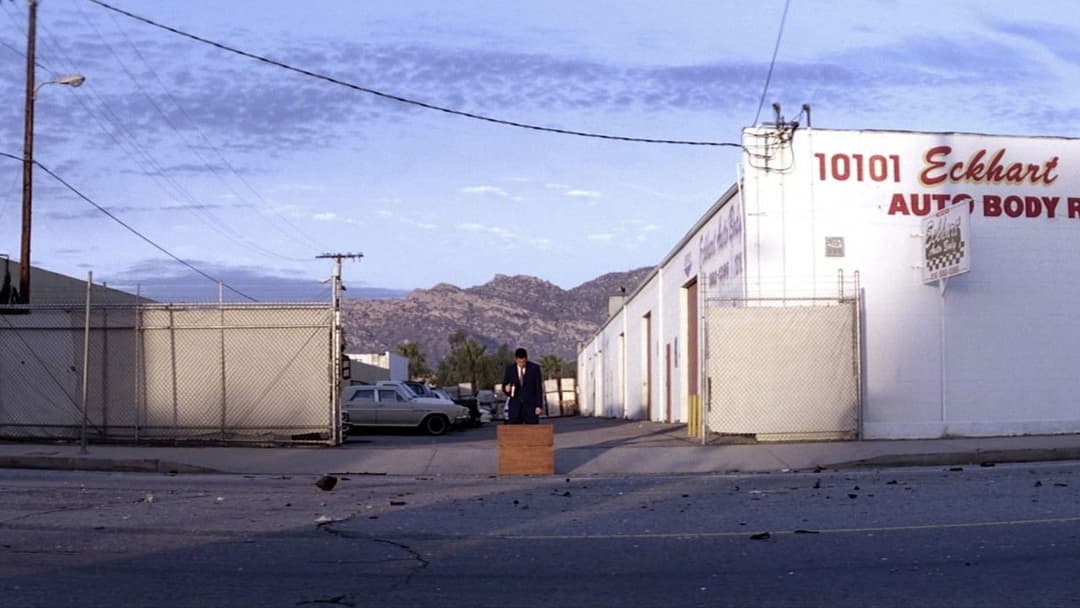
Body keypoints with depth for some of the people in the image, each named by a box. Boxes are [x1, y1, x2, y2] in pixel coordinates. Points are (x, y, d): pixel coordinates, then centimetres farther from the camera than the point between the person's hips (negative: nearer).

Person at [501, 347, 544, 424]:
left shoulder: (535, 368, -2)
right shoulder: (509, 369, 3)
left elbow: (539, 388, 0)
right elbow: (504, 385, 10)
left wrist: (539, 406, -6)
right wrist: (506, 388, -14)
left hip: (531, 406, -1)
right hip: (515, 406, 1)